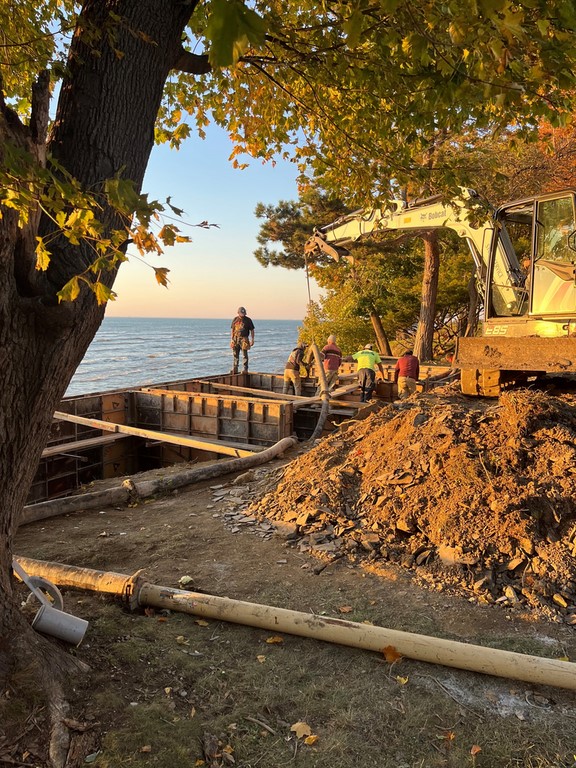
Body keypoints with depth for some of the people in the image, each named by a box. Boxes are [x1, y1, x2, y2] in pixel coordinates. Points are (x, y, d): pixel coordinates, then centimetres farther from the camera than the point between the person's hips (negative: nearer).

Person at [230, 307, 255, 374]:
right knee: (235, 355, 7)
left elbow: (252, 330, 2)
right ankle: (235, 369, 14)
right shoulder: (235, 320, 8)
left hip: (244, 339, -3)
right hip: (236, 339, 3)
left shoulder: (248, 320, 0)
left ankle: (245, 369, 0)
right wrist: (231, 339, 6)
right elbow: (232, 330, 12)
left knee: (245, 355, -4)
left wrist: (252, 340, -3)